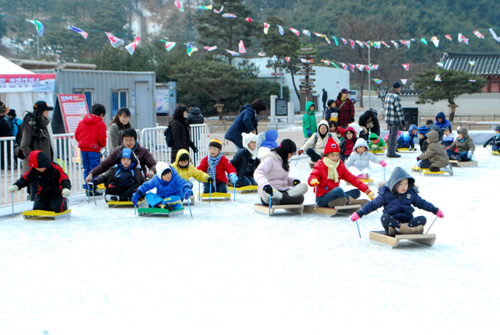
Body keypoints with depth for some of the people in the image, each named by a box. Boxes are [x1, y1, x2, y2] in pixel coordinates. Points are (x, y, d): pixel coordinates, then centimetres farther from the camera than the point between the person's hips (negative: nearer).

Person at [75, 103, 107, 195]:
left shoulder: (82, 122, 12)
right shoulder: (101, 123, -6)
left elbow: (76, 134, 12)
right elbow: (101, 138, -12)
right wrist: (103, 145, 8)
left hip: (83, 149, 6)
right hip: (94, 149, -6)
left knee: (86, 169, 13)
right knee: (94, 169, -2)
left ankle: (87, 188, 12)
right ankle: (93, 188, -4)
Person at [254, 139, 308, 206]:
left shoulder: (284, 161, 19)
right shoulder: (270, 159, -8)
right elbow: (258, 173, -22)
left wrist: (293, 181, 2)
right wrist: (265, 184, -42)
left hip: (283, 192, 7)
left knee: (304, 186, -16)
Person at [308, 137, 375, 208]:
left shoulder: (341, 166, 13)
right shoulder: (320, 165, -2)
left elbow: (351, 178, 8)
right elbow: (311, 178, -12)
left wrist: (366, 190, -2)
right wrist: (313, 181, -40)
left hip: (333, 196, 7)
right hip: (322, 199, -7)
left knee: (357, 192, -6)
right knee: (338, 190, -35)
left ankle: (334, 202, -30)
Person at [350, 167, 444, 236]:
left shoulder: (411, 193, 11)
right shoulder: (385, 194, 2)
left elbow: (421, 203, 24)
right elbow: (373, 205, 8)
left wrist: (435, 211, 24)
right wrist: (359, 214, 3)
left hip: (407, 220, 3)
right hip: (392, 221, -3)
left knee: (422, 219, -23)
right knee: (384, 217, -34)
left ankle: (397, 229, -44)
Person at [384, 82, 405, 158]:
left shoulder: (388, 95, 12)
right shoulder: (396, 97, -16)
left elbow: (385, 107, 19)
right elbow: (399, 109, -17)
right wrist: (402, 119, -12)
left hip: (388, 119, 9)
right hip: (395, 119, -9)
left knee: (391, 135, 17)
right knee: (393, 136, -5)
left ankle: (389, 151, 22)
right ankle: (391, 152, -5)